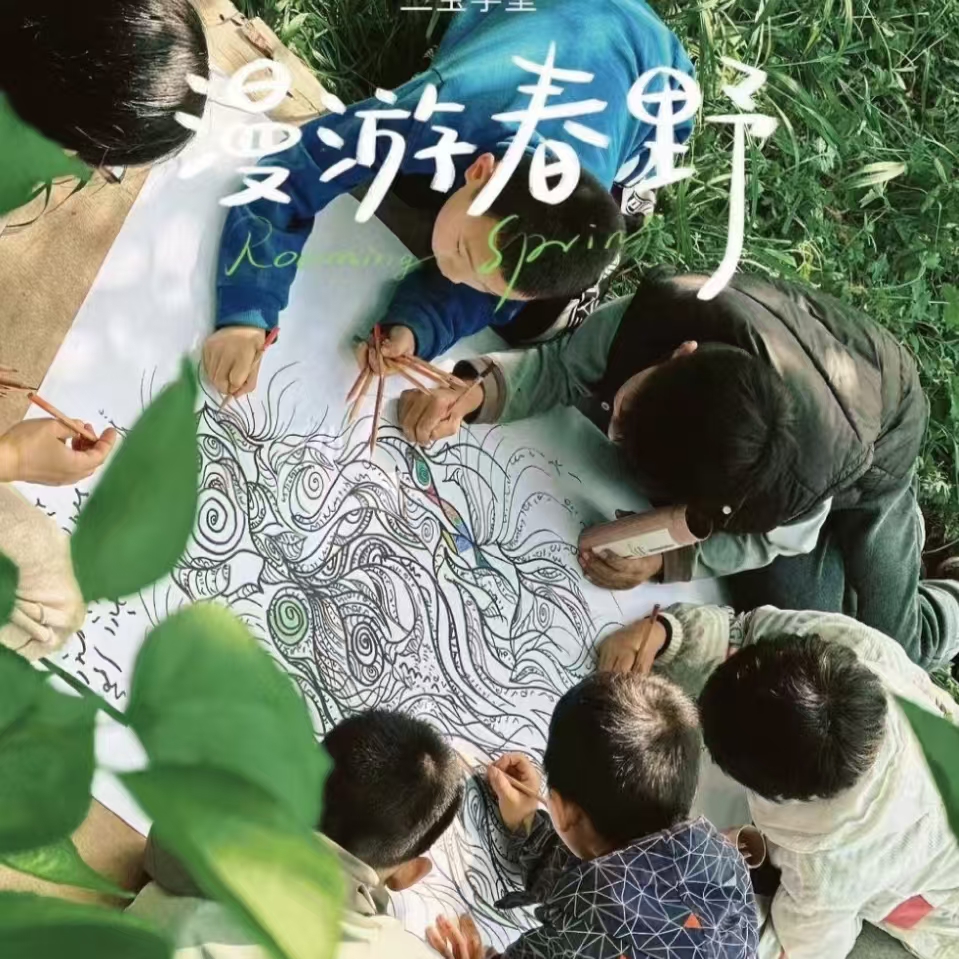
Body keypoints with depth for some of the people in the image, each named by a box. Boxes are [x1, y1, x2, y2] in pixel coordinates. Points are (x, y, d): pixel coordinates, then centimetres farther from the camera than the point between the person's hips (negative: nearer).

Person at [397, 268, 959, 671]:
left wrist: (666, 559, -36)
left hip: (876, 447, -4)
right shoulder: (664, 310, -43)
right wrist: (476, 389, -43)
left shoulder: (821, 470, -48)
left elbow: (770, 539, -25)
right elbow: (563, 368, -26)